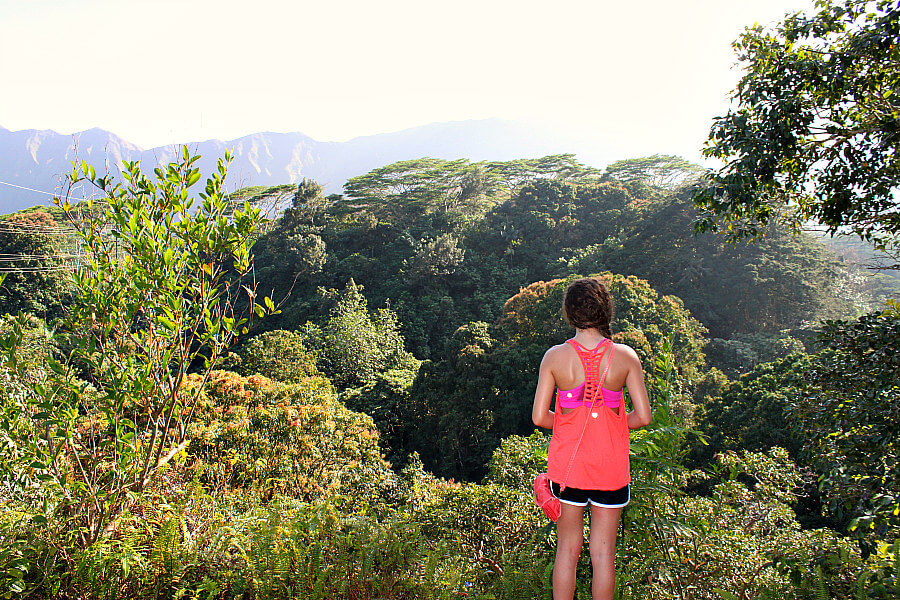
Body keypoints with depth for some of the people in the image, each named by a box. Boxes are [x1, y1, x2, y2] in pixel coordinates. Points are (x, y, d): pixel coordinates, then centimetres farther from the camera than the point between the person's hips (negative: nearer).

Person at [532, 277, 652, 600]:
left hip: (567, 464, 0)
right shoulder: (625, 356, -8)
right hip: (611, 467, 0)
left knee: (567, 549, 15)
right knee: (604, 553, 14)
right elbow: (643, 416, -6)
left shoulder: (555, 356, -9)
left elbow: (539, 417, -9)